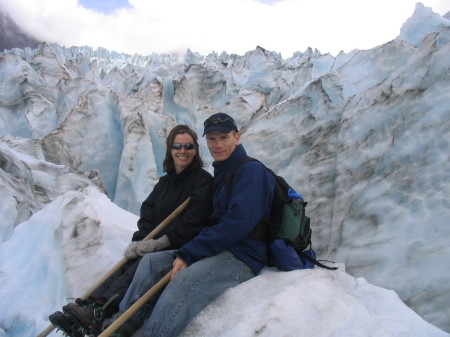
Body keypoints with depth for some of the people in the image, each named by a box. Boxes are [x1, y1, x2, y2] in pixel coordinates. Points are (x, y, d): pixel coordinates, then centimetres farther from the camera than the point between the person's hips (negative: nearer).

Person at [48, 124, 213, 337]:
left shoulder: (203, 180, -4)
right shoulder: (164, 182, 17)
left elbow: (194, 221, -16)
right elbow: (147, 212, 8)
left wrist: (163, 241, -22)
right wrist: (138, 241, -9)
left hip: (183, 247, -6)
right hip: (155, 245, 6)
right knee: (126, 267, -19)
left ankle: (99, 310, -44)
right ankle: (90, 305, -30)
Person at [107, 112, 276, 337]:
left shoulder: (251, 170, -10)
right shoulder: (221, 173, 19)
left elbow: (238, 223, -22)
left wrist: (189, 254, -20)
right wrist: (185, 252, 3)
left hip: (243, 257, -9)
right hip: (217, 249, 9)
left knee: (184, 280, -33)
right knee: (151, 261, 0)